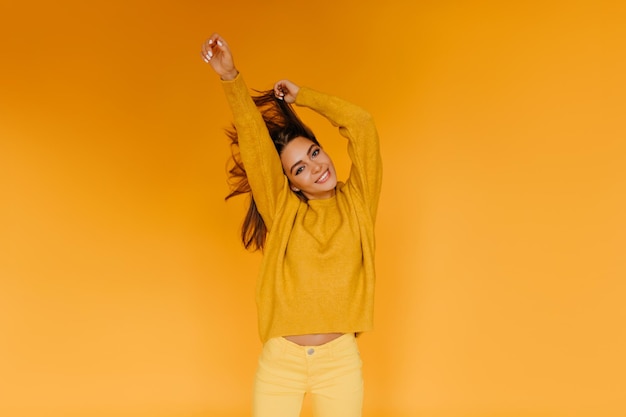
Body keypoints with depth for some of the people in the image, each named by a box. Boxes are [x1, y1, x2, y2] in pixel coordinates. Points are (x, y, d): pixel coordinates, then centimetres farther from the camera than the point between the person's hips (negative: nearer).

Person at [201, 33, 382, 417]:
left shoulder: (356, 202, 4)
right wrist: (231, 78, -15)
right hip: (280, 360, 0)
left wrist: (300, 96, 3)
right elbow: (254, 139, -6)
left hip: (340, 360, 0)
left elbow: (361, 124, -4)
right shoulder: (282, 209, 4)